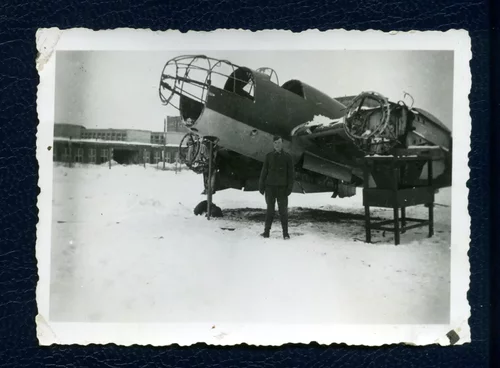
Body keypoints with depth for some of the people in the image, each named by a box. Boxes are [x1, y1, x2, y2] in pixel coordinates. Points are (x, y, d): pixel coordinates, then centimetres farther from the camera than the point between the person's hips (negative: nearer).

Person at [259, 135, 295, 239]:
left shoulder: (287, 157, 2)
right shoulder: (269, 156, 6)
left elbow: (290, 174, 2)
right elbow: (264, 171, 8)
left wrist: (290, 188, -5)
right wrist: (261, 186, 4)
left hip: (282, 187, -1)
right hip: (270, 186, 1)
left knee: (283, 210, 0)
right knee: (270, 210, 5)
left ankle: (285, 233, 6)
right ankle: (266, 232, 11)